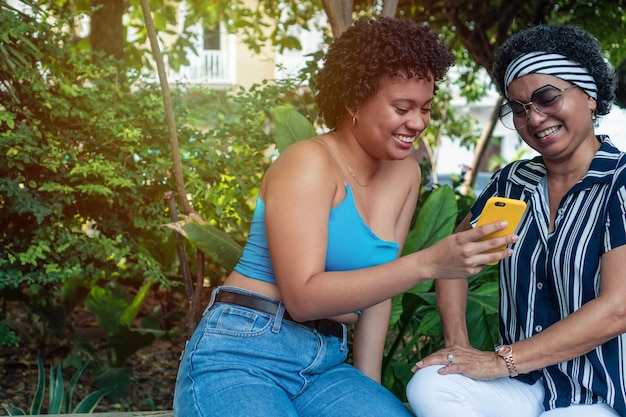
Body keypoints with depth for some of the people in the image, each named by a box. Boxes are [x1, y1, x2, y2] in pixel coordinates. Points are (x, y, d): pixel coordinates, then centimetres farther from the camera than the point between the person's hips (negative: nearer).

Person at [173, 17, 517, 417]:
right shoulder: (309, 162, -14)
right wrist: (426, 263, -28)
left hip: (325, 367, 6)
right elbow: (302, 297, -22)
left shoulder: (405, 173, 6)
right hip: (241, 358, -6)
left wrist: (368, 384, 3)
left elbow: (378, 283, 10)